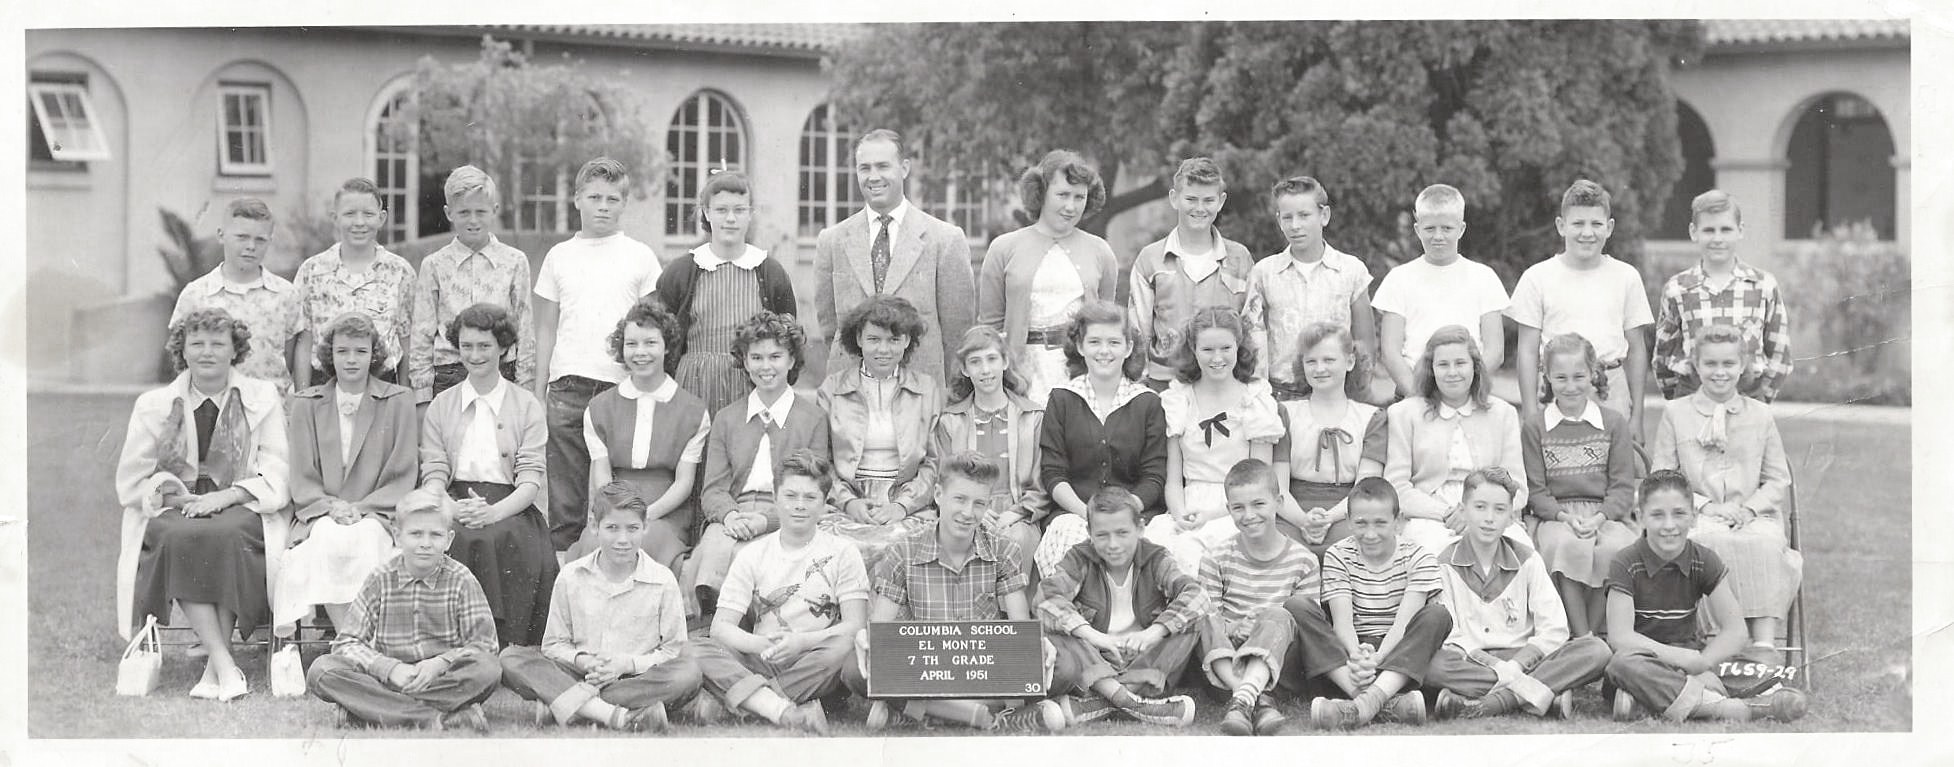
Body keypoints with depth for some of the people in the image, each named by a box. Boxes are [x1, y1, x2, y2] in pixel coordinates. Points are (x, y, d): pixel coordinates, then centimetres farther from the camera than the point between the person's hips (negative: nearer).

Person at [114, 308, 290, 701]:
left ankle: (216, 666, -30)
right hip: (175, 510, 1)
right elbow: (130, 481, 11)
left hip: (241, 510, -1)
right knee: (179, 537, -34)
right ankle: (224, 664, -38)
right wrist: (171, 495, -10)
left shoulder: (262, 398, 9)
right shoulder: (153, 405, 13)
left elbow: (276, 477, 1)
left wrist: (224, 496, -15)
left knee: (227, 534, -36)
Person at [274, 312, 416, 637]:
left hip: (377, 516, -1)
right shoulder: (306, 404, 15)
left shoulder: (398, 401, 10)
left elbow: (403, 476, 4)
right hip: (319, 518, 1)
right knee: (328, 539, -33)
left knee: (361, 540, -35)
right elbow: (302, 479, 10)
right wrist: (331, 507, -11)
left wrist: (360, 509, -10)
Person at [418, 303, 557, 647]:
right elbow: (433, 473, 7)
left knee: (502, 539, -35)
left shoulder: (526, 405, 11)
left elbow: (531, 478, 1)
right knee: (460, 539, -33)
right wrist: (449, 509, -17)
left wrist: (494, 512, -19)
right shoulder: (441, 406, 17)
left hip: (509, 508, -1)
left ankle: (506, 648, -30)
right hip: (454, 503, 1)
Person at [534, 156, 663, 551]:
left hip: (623, 387, -2)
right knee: (564, 500, 1)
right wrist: (539, 389, 8)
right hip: (567, 388, 2)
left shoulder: (641, 256, 7)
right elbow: (546, 329, 14)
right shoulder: (559, 256, 12)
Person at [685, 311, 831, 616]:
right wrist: (730, 516, -13)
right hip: (732, 518, 2)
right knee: (714, 543, -33)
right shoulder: (726, 419, 21)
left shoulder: (814, 418, 10)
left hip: (783, 523, -2)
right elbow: (712, 489, 12)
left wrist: (765, 520, -15)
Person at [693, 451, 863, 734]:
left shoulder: (842, 553, 5)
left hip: (816, 668, -1)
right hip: (762, 663, 2)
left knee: (847, 648, -34)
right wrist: (762, 644, -21)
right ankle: (787, 713, -42)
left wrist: (801, 641, -22)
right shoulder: (753, 555, 9)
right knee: (700, 652, -25)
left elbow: (857, 626, -6)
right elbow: (721, 627, 0)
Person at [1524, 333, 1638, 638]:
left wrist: (1599, 518, -13)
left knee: (1614, 547, -34)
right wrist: (1565, 517, -14)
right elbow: (1535, 491, 4)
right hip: (1555, 516, -1)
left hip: (1606, 514, 1)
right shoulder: (1534, 429, 10)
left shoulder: (1614, 423, 11)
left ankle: (1593, 629, -20)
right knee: (1569, 545, -35)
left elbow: (1623, 487, 5)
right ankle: (1580, 635, -29)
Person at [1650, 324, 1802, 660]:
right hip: (1696, 517, -1)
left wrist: (1750, 507, -5)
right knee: (1712, 543, -36)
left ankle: (1764, 641, -38)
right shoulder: (1675, 414, 12)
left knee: (1765, 544, -33)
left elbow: (1778, 480, 15)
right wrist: (1705, 505, -8)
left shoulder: (1759, 415, 16)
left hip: (1753, 515, 1)